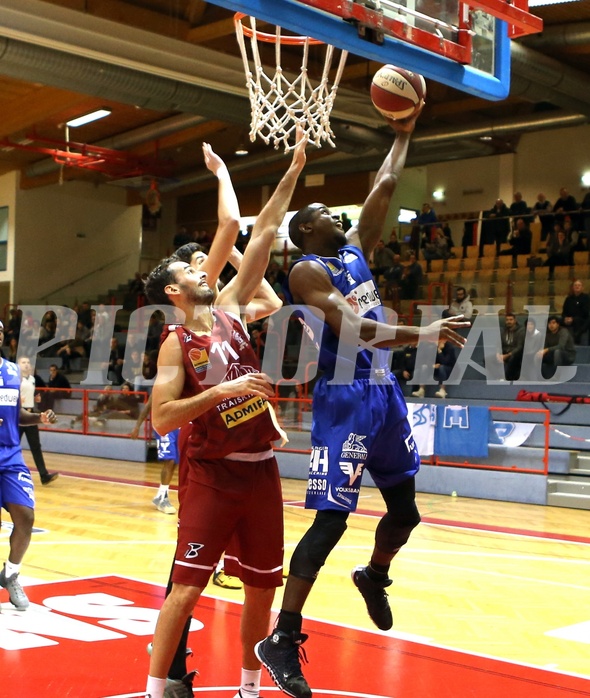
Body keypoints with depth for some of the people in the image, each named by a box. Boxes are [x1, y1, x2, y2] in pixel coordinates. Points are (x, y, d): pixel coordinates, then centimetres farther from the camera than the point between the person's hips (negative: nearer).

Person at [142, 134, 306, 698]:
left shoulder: (229, 308, 7)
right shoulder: (176, 344, -7)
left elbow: (262, 237, 6)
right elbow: (161, 419, -15)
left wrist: (292, 172, 5)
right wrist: (221, 391, -24)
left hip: (261, 470, 6)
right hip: (212, 474, -6)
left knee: (262, 587, 11)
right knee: (186, 586, -5)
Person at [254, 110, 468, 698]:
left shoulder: (356, 249, 13)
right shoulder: (307, 271, -10)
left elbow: (384, 187, 17)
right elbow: (351, 328, -23)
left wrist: (402, 136, 20)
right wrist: (422, 334, -29)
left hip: (384, 393, 8)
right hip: (343, 400, -8)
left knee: (405, 509, 15)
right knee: (331, 518, -11)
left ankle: (374, 577, 45)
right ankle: (282, 640, -4)